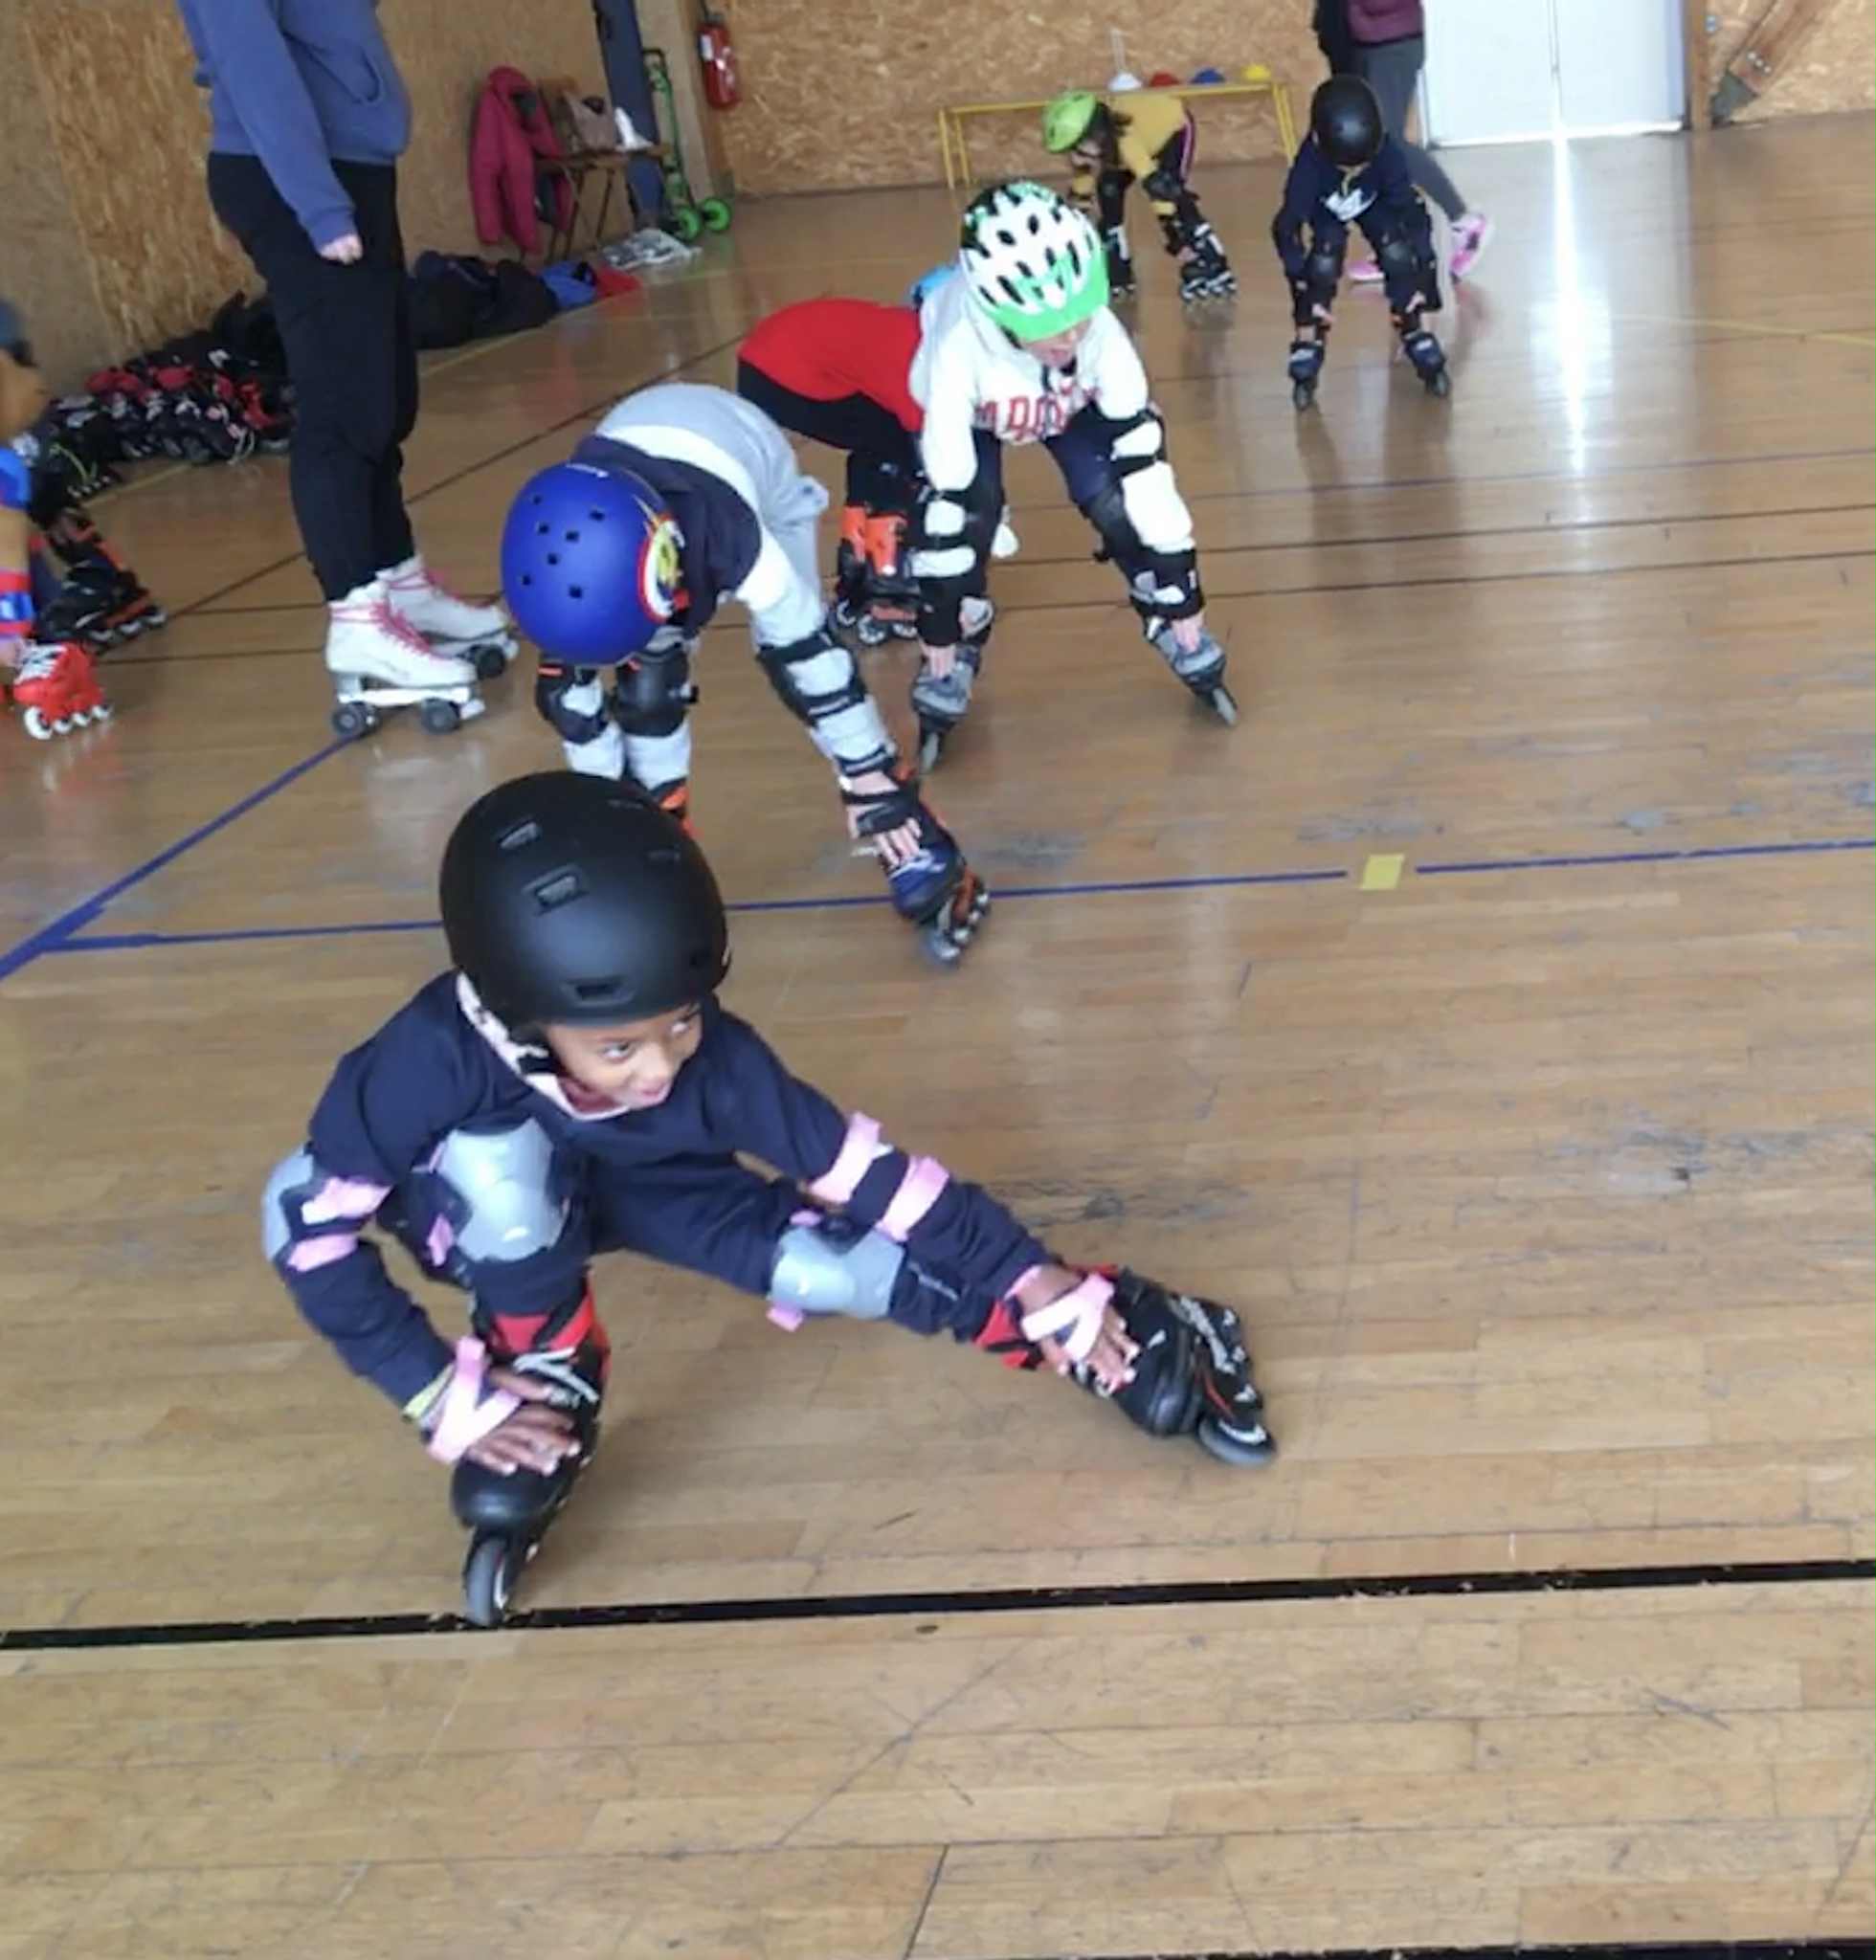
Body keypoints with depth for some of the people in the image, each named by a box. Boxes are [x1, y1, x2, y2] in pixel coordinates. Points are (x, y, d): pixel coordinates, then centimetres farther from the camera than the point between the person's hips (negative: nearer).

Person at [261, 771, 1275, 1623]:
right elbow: (307, 1224, -30)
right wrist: (440, 1395, -28)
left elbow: (873, 1177, -27)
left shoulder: (713, 1058, -34)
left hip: (643, 1186, 1)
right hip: (475, 1208, -1)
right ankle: (549, 1385, -14)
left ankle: (1121, 1329, -2)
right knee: (503, 1157, -37)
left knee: (860, 1262, -19)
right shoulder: (441, 1056, -41)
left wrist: (1041, 1286, -27)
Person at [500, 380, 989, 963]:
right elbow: (568, 690, -17)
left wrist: (874, 782, -27)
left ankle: (921, 856, -16)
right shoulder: (576, 553, -34)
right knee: (645, 688, -11)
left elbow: (813, 654, -34)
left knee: (798, 657, -20)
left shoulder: (733, 539, -47)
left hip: (761, 484, -3)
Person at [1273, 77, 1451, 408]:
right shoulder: (1310, 163, -40)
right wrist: (1304, 290, -37)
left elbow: (1413, 212, -30)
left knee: (1399, 253, -22)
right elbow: (1286, 227, -35)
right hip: (1325, 211, -1)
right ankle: (1307, 344, -9)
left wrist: (1423, 277, -33)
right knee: (1322, 264, -25)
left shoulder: (1386, 153, -38)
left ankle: (1419, 335, -7)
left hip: (1375, 204, 1)